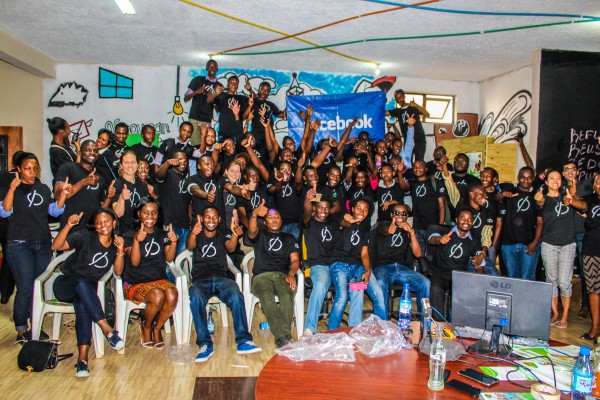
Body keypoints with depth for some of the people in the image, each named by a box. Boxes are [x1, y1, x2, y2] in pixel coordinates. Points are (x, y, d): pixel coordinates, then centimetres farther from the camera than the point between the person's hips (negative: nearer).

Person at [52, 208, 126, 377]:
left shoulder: (115, 243, 5)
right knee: (82, 282, -38)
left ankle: (83, 358, -38)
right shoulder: (85, 236, -7)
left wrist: (120, 250, -17)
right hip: (65, 285, -2)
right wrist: (69, 225, -31)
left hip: (88, 288, 2)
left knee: (83, 304, -33)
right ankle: (108, 330, -42)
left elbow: (118, 272, -3)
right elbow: (56, 246, -18)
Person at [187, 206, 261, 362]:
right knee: (196, 298, -35)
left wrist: (235, 235, -31)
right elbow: (190, 247, -9)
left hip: (221, 278, 1)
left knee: (236, 295, -32)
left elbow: (231, 247, -6)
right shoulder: (197, 235, 15)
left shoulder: (223, 235, 17)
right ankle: (205, 344, -29)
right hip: (200, 280, -1)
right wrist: (193, 234, -35)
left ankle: (243, 341, -30)